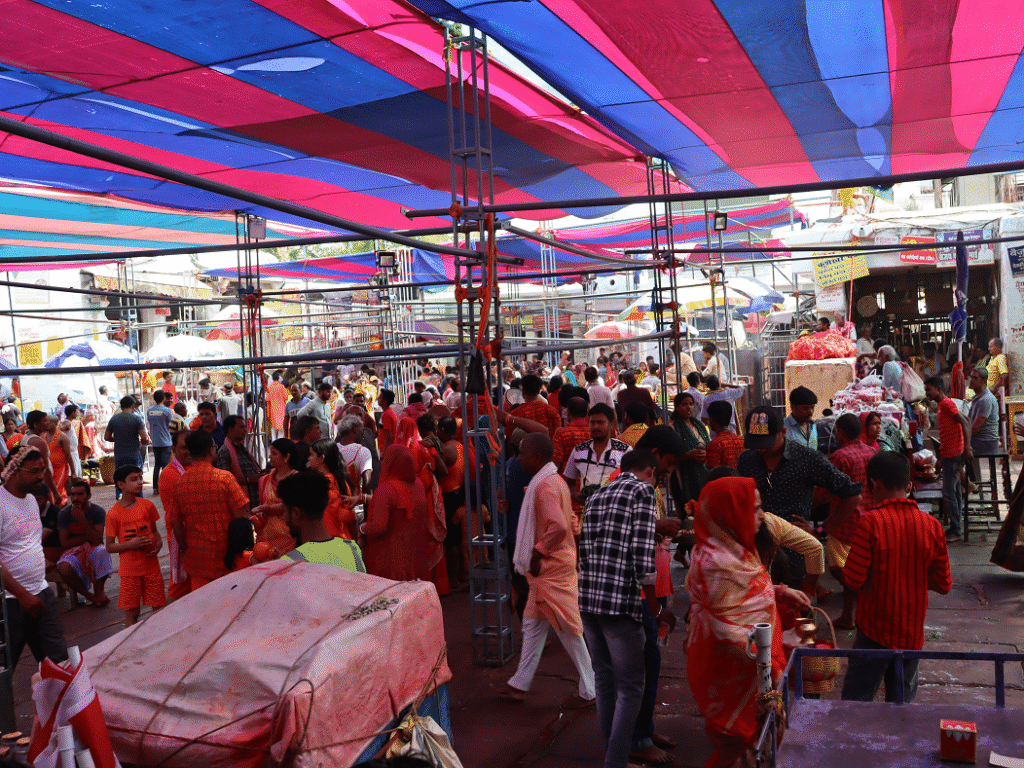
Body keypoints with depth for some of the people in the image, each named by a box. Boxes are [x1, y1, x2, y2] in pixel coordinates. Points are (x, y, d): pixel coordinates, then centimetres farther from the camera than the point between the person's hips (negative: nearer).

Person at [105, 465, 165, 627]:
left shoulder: (147, 505, 2)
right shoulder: (113, 514, -8)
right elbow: (109, 547, -4)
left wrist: (159, 542, -6)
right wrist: (130, 544, -21)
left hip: (151, 565, 3)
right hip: (130, 569, -3)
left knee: (159, 607, 6)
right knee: (131, 612, 3)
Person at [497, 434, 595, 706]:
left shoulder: (545, 485, -20)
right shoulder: (555, 481, 12)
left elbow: (558, 526, -32)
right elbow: (570, 522, 18)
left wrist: (538, 552, -20)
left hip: (551, 569, -10)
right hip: (552, 566, 10)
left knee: (567, 629, 0)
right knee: (532, 624, 15)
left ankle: (589, 690, 10)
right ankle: (520, 683, 24)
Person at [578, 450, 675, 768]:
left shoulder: (597, 496, 16)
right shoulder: (643, 491, -4)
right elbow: (643, 556, -12)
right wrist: (656, 609, -4)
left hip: (587, 600, 7)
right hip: (620, 602, -7)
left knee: (603, 680, 18)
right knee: (630, 687, 2)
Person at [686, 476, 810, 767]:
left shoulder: (732, 548, 4)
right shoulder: (719, 563, -28)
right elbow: (728, 629, -27)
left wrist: (780, 593, 7)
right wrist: (768, 665, -22)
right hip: (731, 669, -9)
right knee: (737, 737, 6)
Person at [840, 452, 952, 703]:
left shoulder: (871, 523, -17)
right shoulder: (932, 526, -4)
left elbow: (854, 579, -15)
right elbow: (944, 585, 2)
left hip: (876, 630, -4)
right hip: (913, 633, 4)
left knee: (855, 702, 5)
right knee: (903, 701, 16)